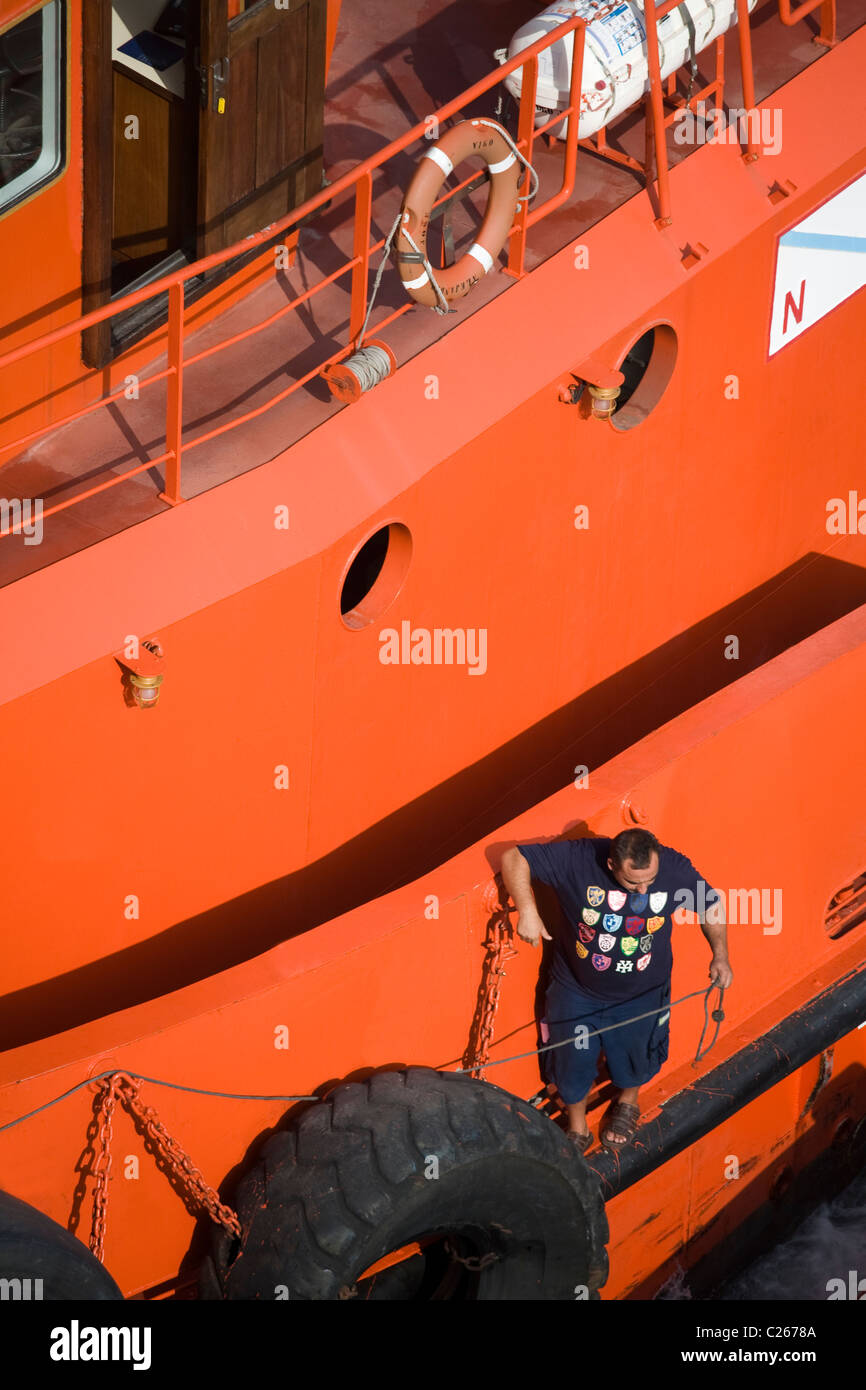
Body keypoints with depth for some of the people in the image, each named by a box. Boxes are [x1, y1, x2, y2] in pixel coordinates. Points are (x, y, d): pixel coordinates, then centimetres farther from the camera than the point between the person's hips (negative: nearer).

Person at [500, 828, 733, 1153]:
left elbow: (711, 904, -5)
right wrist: (527, 911, -34)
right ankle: (577, 1131, 47)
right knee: (573, 1063, 17)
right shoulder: (577, 859, -32)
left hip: (641, 993, 1)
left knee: (633, 1057, 26)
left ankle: (628, 1104, 61)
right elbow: (514, 858, -24)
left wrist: (720, 955, -14)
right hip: (577, 989, -1)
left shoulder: (675, 869, -25)